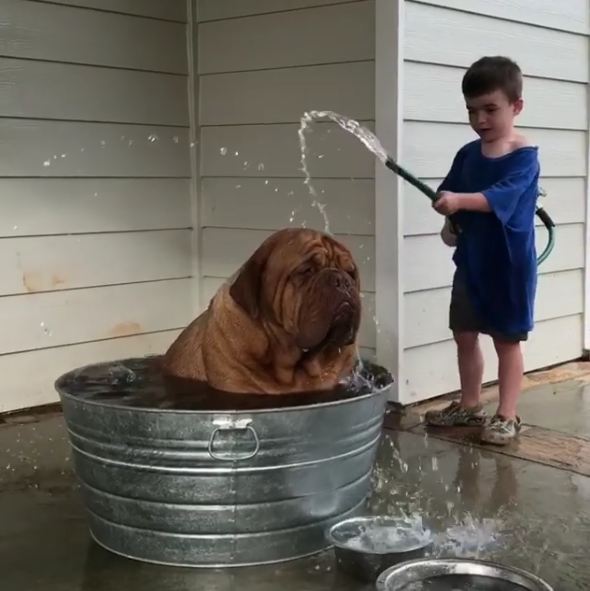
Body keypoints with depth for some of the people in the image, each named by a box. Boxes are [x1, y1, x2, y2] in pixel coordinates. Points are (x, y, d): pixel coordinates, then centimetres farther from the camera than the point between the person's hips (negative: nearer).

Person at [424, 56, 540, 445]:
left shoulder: (524, 157, -14)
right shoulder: (467, 155, 5)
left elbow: (501, 195, -31)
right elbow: (450, 196, 13)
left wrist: (460, 200, -45)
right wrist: (450, 224, -6)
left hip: (509, 266, -6)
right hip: (470, 261, 6)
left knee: (507, 340, 5)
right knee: (465, 334, 14)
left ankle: (507, 415, 15)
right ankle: (470, 404, 30)